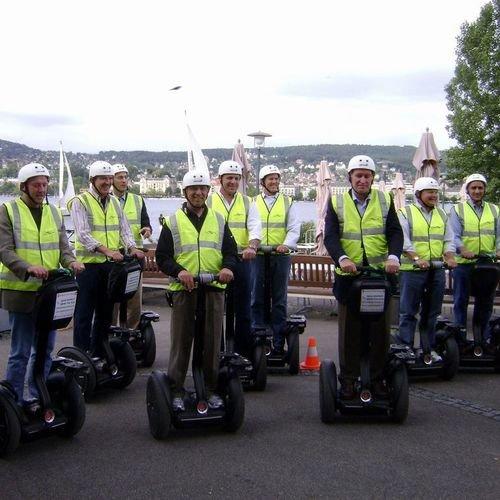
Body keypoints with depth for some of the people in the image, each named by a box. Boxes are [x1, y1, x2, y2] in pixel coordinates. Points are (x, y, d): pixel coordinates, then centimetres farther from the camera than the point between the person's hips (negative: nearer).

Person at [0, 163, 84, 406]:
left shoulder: (53, 212, 12)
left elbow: (62, 246, 8)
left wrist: (71, 261, -15)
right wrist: (28, 268, -29)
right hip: (21, 291, -5)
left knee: (45, 349, 15)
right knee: (21, 352, 1)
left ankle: (39, 398, 29)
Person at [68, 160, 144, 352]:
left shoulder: (114, 202, 13)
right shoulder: (80, 202, -7)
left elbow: (124, 229, 9)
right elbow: (83, 234, -18)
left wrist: (132, 248, -11)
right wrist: (106, 250, -31)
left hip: (111, 264, 6)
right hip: (88, 264, -6)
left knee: (105, 311, 15)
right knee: (84, 313, -1)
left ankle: (99, 351, 27)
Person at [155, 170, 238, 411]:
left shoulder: (219, 220, 13)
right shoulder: (173, 221, 5)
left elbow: (231, 251, 11)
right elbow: (162, 257, 2)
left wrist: (228, 267, -11)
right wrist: (179, 271, -17)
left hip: (214, 289, 2)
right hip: (183, 290, -2)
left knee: (212, 343, 8)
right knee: (180, 343, 3)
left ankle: (212, 390, 20)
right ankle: (176, 392, 13)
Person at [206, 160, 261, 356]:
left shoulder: (247, 203, 10)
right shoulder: (209, 202, 6)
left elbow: (255, 227, -4)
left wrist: (252, 247, -24)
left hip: (241, 260, 1)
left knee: (243, 309, 6)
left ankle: (244, 351, 16)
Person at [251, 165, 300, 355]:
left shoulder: (288, 202, 9)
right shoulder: (254, 202, 11)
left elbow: (294, 229, 1)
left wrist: (286, 245, -17)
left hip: (281, 255, 0)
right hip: (258, 255, 1)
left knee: (279, 300, 4)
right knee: (257, 299, 3)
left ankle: (278, 342, 9)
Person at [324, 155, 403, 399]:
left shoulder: (385, 200, 7)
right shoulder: (337, 202, 3)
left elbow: (395, 232, 0)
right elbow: (330, 236, -6)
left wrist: (393, 257, -19)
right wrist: (341, 258, -25)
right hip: (348, 275, -1)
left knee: (381, 329, 7)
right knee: (349, 330, 6)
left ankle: (378, 377, 20)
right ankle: (348, 378, 17)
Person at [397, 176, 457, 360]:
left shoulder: (442, 214, 16)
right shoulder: (406, 213, -1)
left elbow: (449, 240, 12)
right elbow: (403, 241, -11)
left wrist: (449, 258, -8)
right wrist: (416, 258, -25)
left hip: (437, 270, 5)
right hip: (412, 270, -5)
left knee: (431, 311, 12)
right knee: (408, 312, -1)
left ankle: (429, 348, 22)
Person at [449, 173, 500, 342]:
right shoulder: (458, 210, 3)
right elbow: (454, 235, -7)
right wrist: (463, 250, -26)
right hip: (464, 263, -3)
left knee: (486, 302, 10)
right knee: (461, 301, 3)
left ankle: (483, 338, 20)